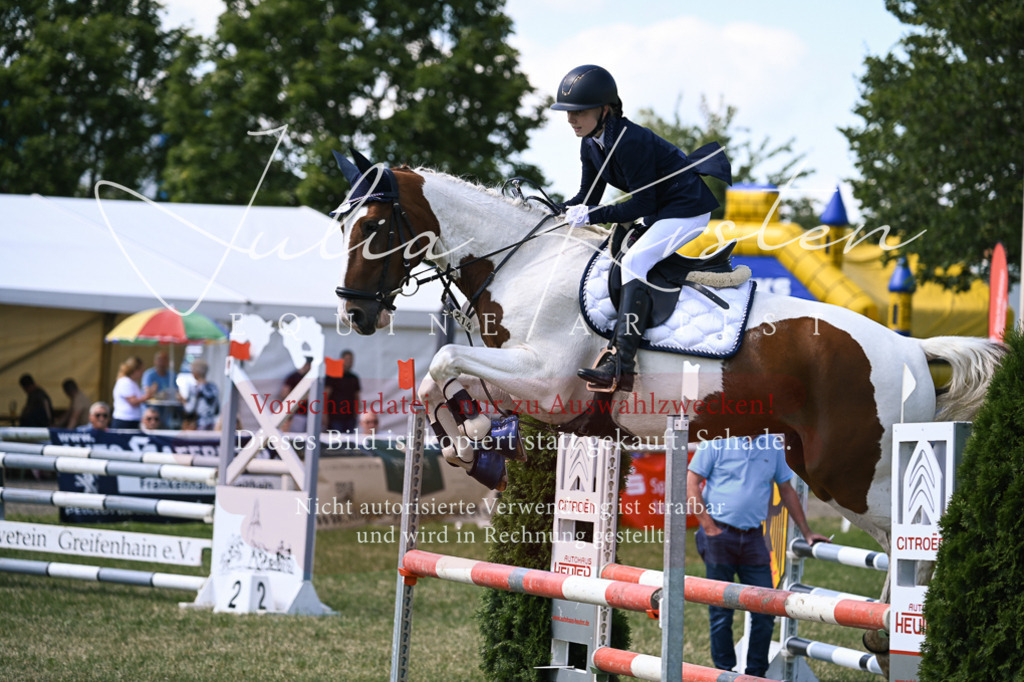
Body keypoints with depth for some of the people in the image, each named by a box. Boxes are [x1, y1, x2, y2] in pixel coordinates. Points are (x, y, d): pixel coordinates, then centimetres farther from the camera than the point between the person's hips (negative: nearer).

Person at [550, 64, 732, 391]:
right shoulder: (591, 146, 0)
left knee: (634, 261, -25)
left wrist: (591, 215, -28)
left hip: (687, 208, -11)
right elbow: (587, 197, 7)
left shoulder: (630, 141, -27)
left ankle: (620, 365, -36)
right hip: (659, 213, 11)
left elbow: (641, 205, -25)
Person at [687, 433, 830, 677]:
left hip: (753, 538, 4)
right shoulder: (717, 441, -3)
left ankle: (756, 674, 13)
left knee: (765, 610, 1)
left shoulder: (773, 445, 10)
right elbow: (691, 483, -4)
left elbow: (787, 490, 19)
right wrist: (709, 527, -10)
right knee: (721, 613, 2)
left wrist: (806, 533, 21)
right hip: (720, 535, -4)